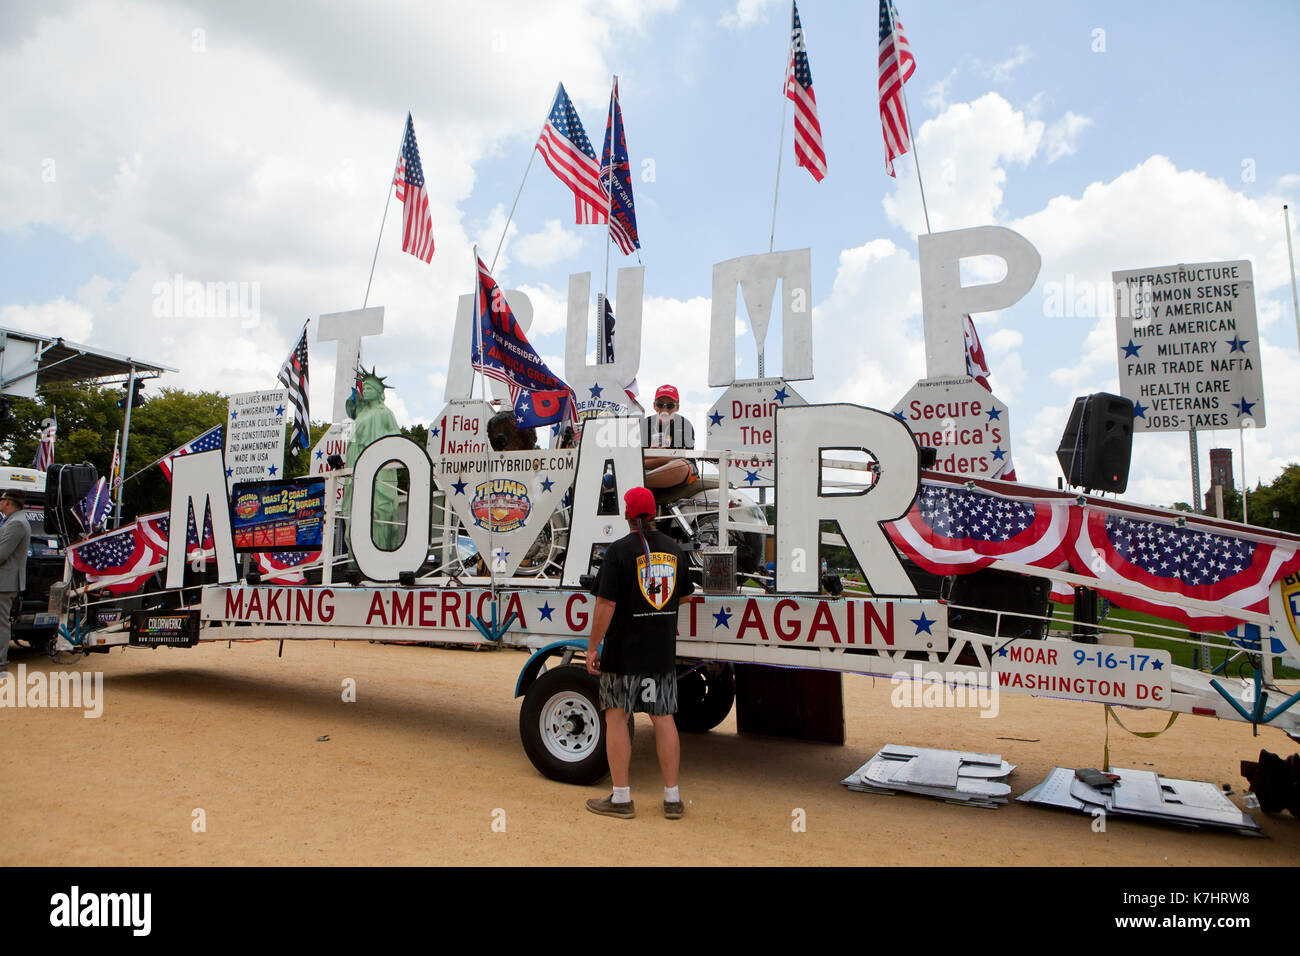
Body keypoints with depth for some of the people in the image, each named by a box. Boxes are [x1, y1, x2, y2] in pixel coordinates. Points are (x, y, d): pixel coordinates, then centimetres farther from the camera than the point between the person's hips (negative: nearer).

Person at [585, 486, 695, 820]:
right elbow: (684, 594, 20)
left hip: (624, 653, -5)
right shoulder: (673, 549, 6)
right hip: (663, 653, 5)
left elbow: (606, 604, -16)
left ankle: (621, 798, 13)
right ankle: (672, 798, 17)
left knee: (616, 718, 7)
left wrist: (592, 647, -9)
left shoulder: (620, 550, -12)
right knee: (663, 719, 11)